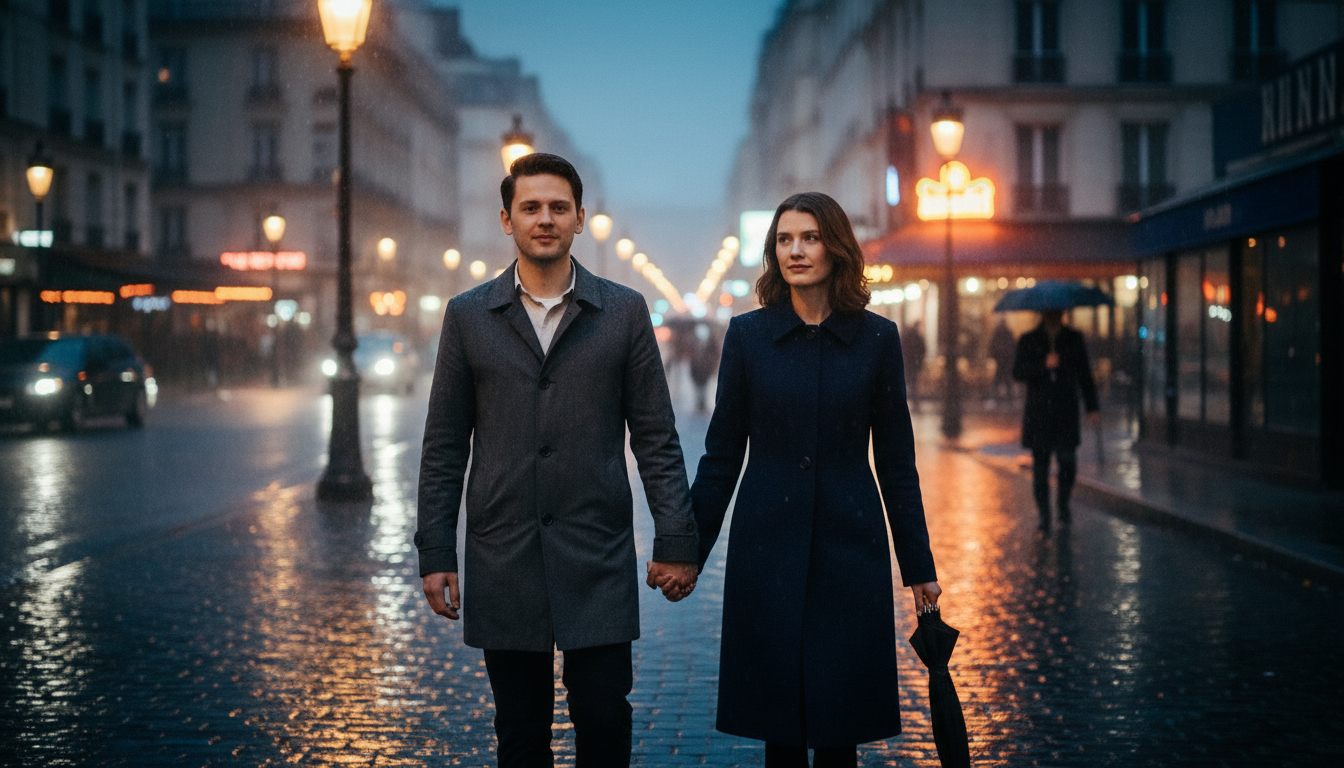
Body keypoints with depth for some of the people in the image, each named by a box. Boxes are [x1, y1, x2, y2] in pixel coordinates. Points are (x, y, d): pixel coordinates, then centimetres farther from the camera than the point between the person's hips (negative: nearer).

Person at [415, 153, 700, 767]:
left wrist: (676, 542, -3)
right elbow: (445, 447, 7)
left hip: (599, 559, -1)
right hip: (502, 563, 1)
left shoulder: (624, 312, 4)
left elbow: (656, 439, 4)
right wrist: (435, 554, 2)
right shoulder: (468, 316, 6)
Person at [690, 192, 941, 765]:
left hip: (850, 546, 0)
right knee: (778, 722, 5)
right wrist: (687, 552, 4)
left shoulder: (877, 338, 1)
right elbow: (722, 455, 5)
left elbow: (896, 461, 5)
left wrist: (919, 566, 5)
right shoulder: (747, 335, 1)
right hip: (767, 549, 0)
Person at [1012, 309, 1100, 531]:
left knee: (1068, 461, -9)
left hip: (1066, 414, 0)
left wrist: (1092, 408, 5)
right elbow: (1018, 372, -4)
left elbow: (1085, 376, 12)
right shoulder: (1028, 341, 7)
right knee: (1040, 465, -2)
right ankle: (1044, 516, 6)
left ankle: (1063, 503, 18)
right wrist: (1044, 365, -18)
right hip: (1038, 415, 0)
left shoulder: (1074, 339, 11)